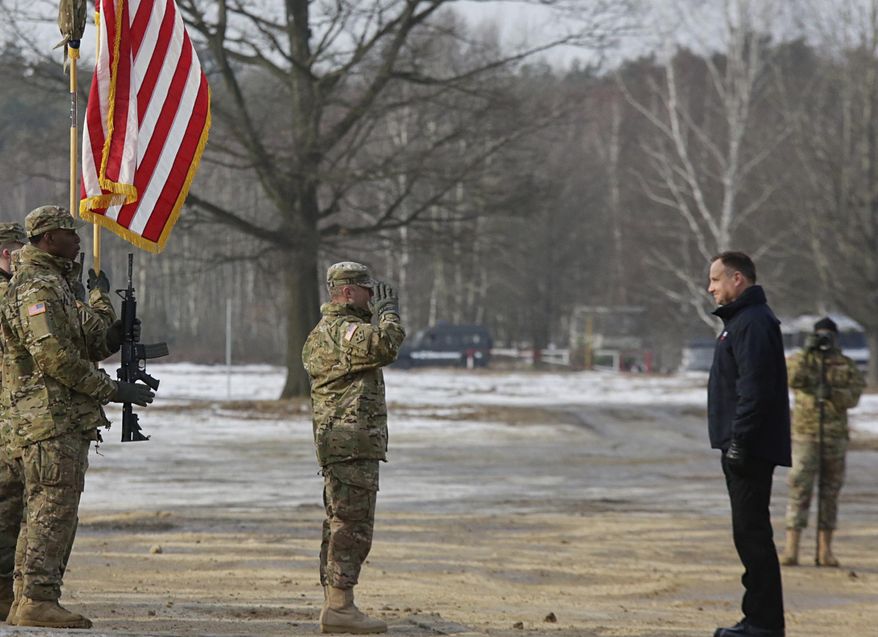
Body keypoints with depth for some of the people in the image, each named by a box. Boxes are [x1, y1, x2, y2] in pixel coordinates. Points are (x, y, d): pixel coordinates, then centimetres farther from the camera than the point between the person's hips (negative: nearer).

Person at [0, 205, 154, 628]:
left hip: (63, 418, 11)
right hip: (51, 418, -11)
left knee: (46, 512, 12)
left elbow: (78, 346, 22)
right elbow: (53, 356, -21)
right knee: (54, 508, -11)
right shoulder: (36, 287, -13)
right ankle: (38, 600, -12)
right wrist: (112, 391, -17)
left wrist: (110, 337, 2)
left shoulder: (54, 284, 21)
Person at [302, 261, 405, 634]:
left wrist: (378, 313, 19)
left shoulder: (319, 332, 19)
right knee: (353, 526, -11)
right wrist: (388, 311, -12)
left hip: (333, 441, 11)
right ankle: (340, 606, -14)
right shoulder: (345, 329, -13)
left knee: (339, 525, 12)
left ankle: (333, 605, 14)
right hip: (353, 440, -11)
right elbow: (385, 346, -29)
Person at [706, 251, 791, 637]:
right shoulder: (741, 320, 19)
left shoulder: (752, 323, -14)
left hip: (750, 448, -11)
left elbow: (754, 389, -22)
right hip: (743, 447, 11)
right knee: (749, 532, 12)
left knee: (752, 532, -10)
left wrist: (740, 441, -24)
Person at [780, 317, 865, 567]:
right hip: (805, 436, -2)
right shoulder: (801, 359, 3)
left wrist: (831, 393, -22)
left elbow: (853, 397, -5)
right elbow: (792, 378, -18)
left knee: (830, 493, 5)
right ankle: (791, 550, -9)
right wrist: (807, 351, -22)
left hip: (835, 437, 2)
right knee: (799, 491, -7)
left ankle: (825, 551, 11)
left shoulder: (847, 366, 7)